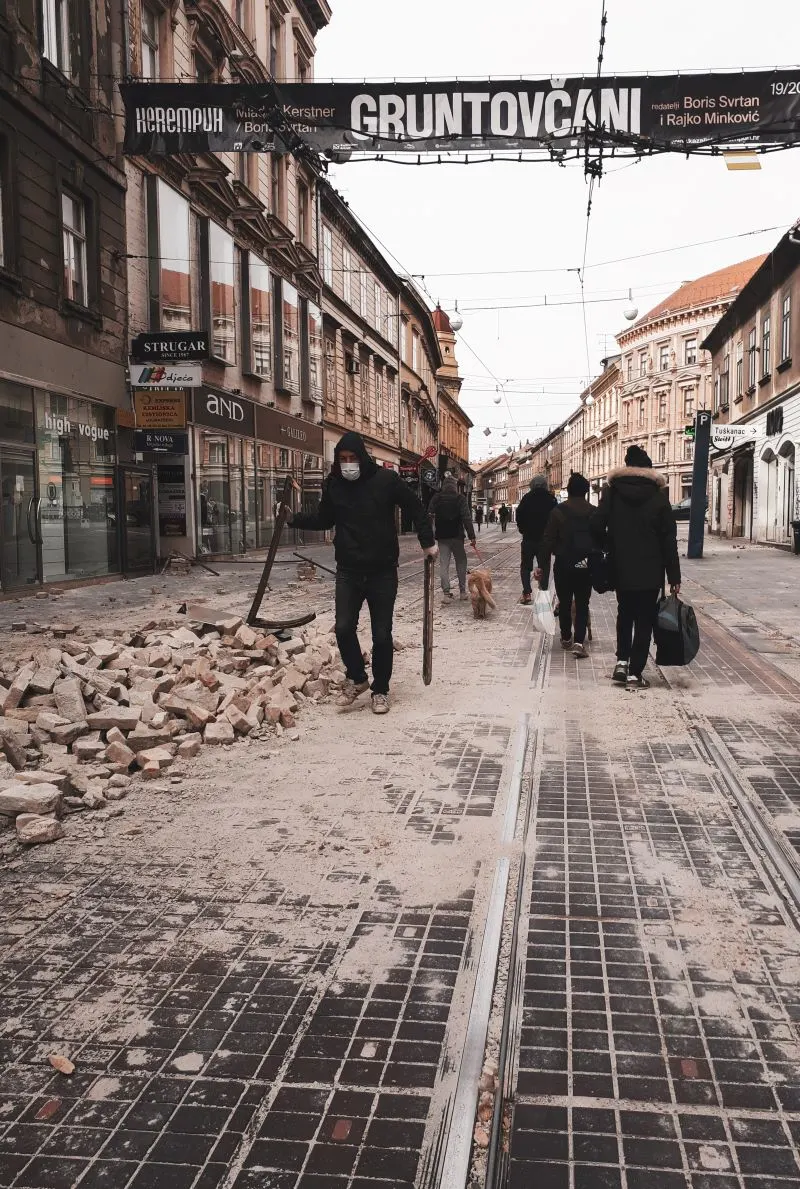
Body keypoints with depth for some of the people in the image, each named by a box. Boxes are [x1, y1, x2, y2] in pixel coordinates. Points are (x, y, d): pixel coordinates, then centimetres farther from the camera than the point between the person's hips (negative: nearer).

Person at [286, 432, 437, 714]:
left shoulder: (386, 479, -8)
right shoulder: (333, 484, 0)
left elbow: (415, 509, 1)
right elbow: (323, 519, 14)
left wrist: (427, 542, -2)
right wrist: (294, 518, 0)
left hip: (383, 572, -2)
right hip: (348, 571, 2)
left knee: (382, 635, 4)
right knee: (344, 628, -6)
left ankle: (380, 690, 20)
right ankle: (356, 679, 18)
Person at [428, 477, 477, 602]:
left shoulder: (436, 498, 2)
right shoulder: (460, 499, -5)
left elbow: (429, 516, 3)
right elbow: (467, 518, -11)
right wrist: (472, 536, -10)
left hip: (442, 536, 1)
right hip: (457, 535, -1)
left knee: (444, 564, 2)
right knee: (461, 563, 11)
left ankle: (446, 593, -3)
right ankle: (463, 591, 13)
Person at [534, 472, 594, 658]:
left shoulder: (558, 511, -6)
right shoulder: (594, 513, -2)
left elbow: (547, 541, -7)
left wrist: (542, 565, -4)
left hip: (563, 564, 0)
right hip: (586, 565, 1)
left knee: (564, 603, 14)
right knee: (582, 604, 4)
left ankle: (566, 638, 25)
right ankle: (579, 642, -9)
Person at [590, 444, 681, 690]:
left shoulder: (612, 491, 0)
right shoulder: (658, 495, -4)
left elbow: (596, 526, -8)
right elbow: (669, 539, -5)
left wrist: (608, 547, 11)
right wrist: (674, 576, -2)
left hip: (621, 568, 2)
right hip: (650, 571, -2)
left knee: (625, 613, 22)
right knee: (644, 619, 5)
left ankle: (622, 662, 11)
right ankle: (635, 673, 3)